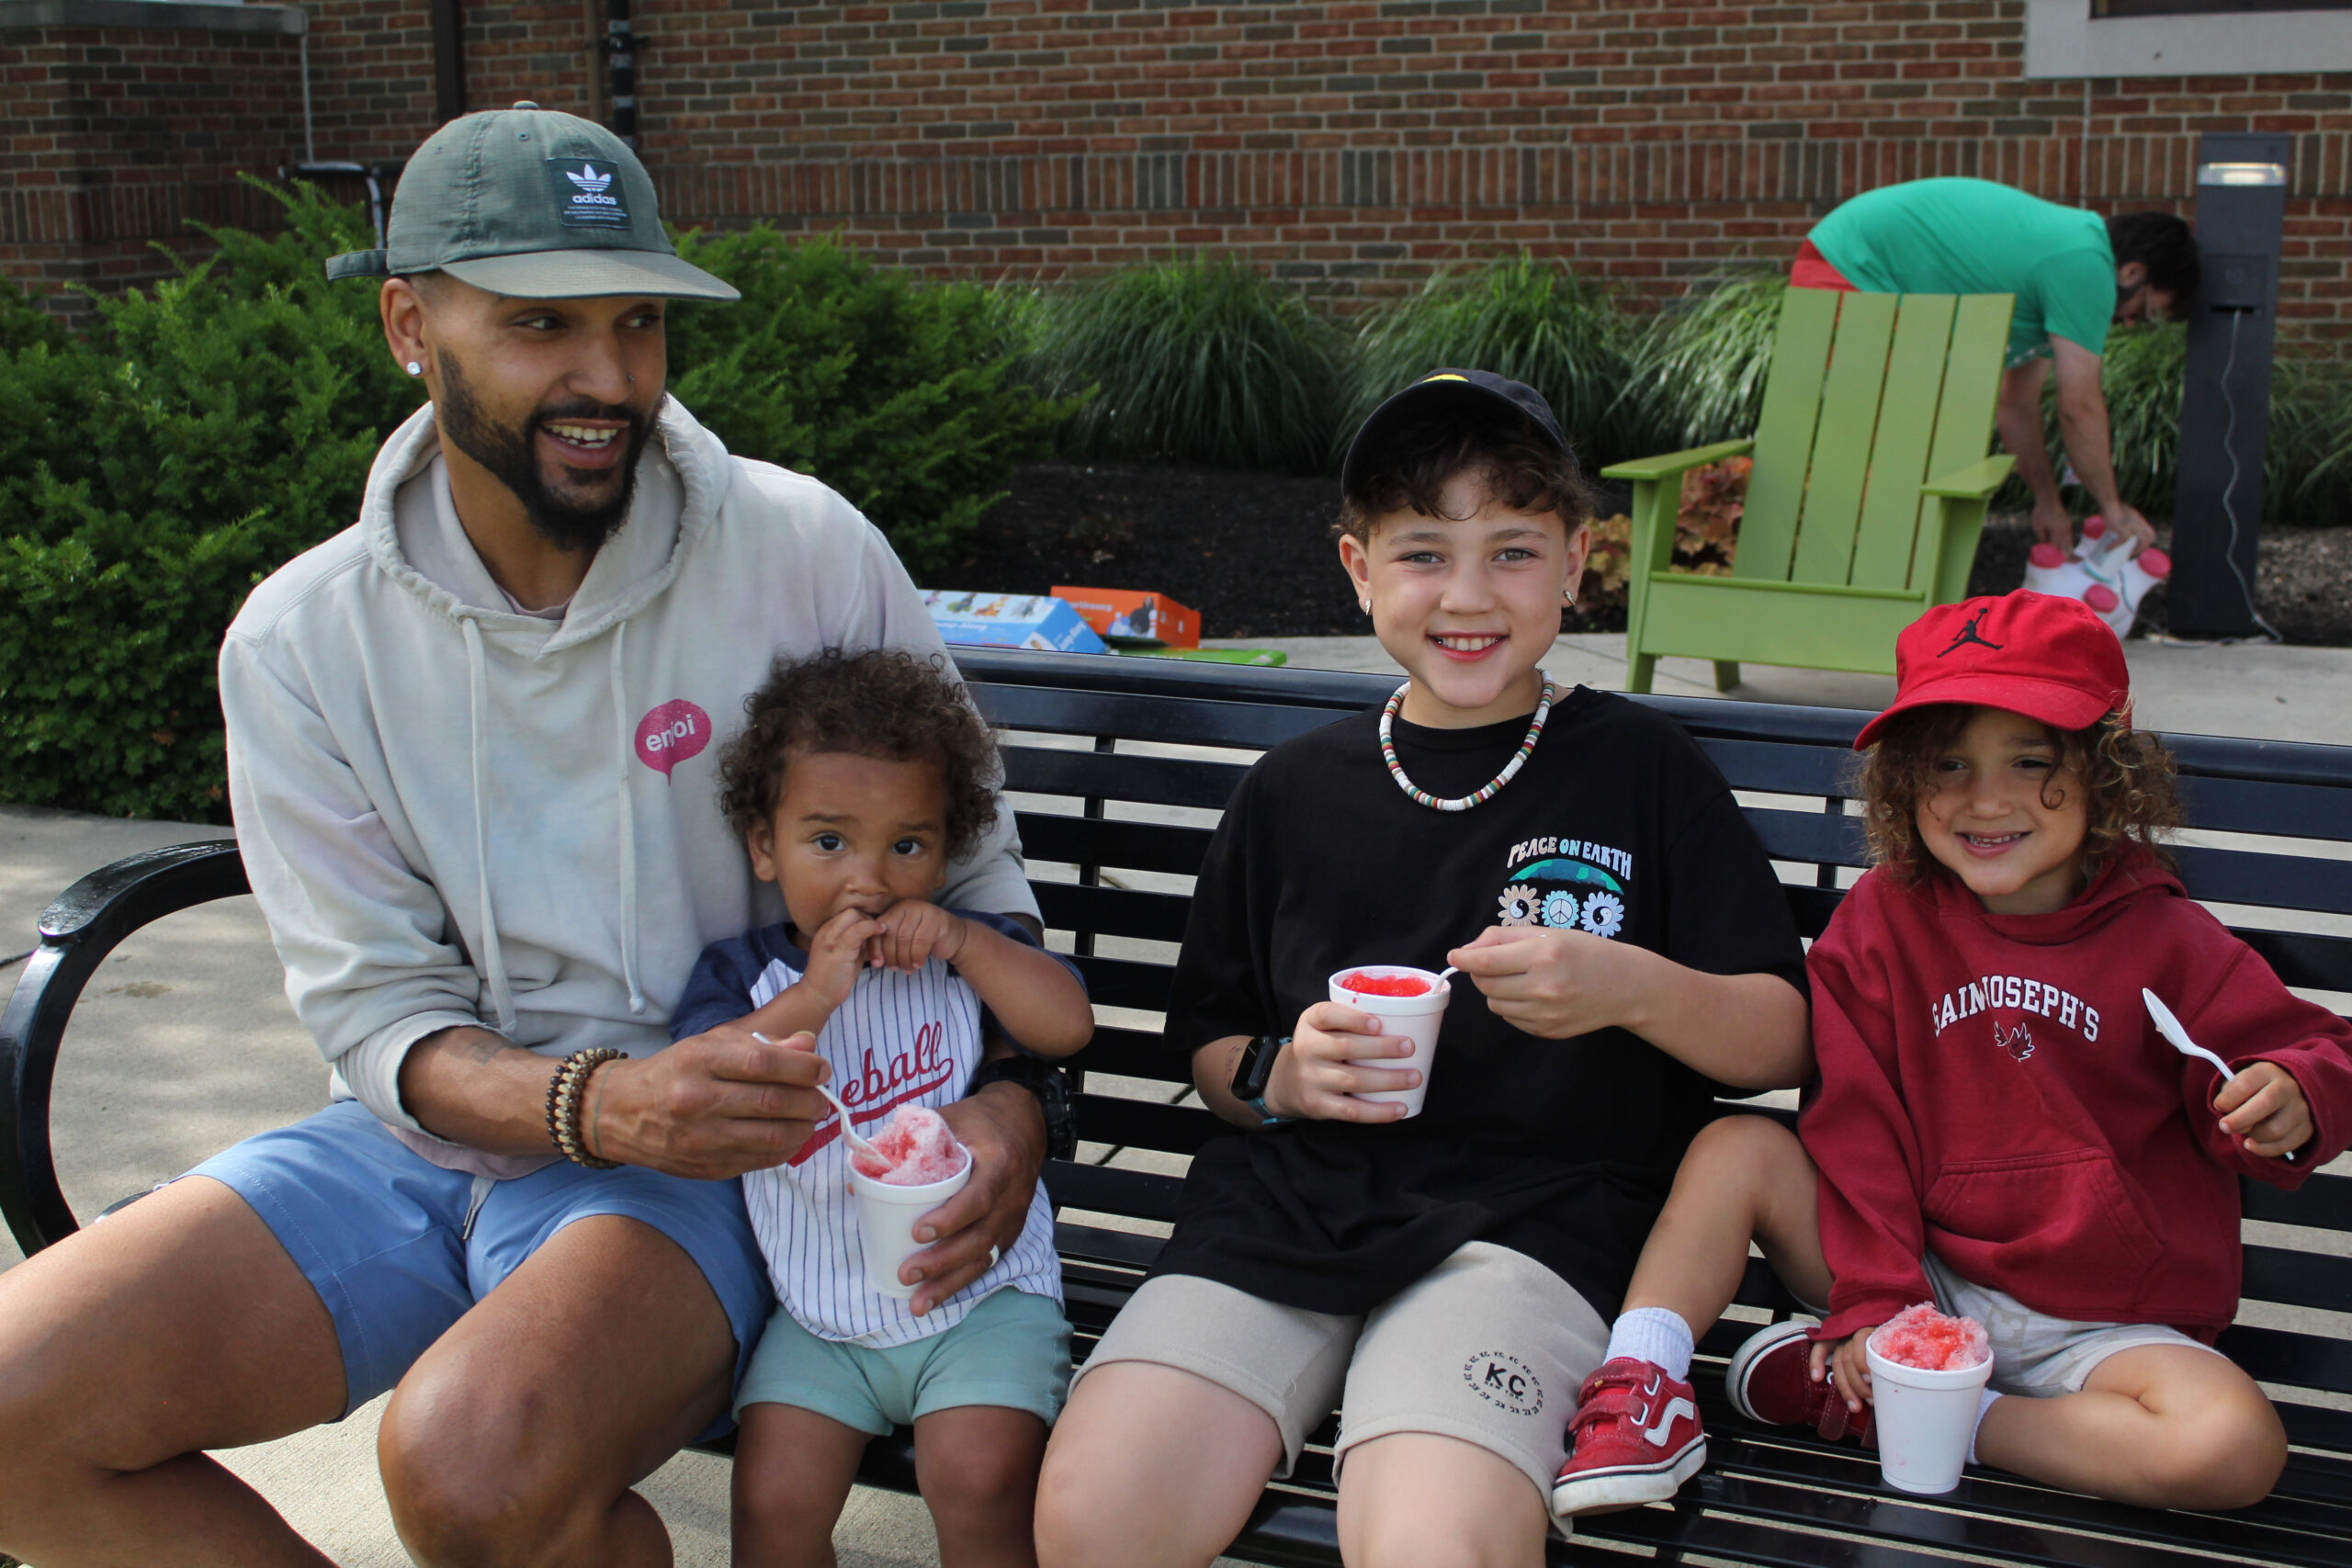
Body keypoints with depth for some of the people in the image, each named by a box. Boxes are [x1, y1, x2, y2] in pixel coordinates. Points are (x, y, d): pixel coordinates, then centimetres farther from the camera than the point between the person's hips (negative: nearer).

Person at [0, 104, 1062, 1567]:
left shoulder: (807, 553, -8)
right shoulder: (302, 641, -2)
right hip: (427, 1137, 4)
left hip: (708, 1167, -3)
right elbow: (380, 1012, -4)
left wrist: (1011, 1094, -17)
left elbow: (968, 873, 2)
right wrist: (603, 1104, -24)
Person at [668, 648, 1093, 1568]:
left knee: (980, 1478, -21)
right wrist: (813, 997, -21)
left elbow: (1069, 1025, -9)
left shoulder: (966, 953, 5)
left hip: (981, 1294, -1)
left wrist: (962, 941, -17)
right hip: (820, 1311, 1)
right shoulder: (742, 975, 3)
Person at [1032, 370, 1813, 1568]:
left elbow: (1781, 1044, 8)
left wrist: (1632, 988, -12)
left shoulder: (1640, 769, 9)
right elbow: (1209, 1043, 23)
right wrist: (1280, 1076, 0)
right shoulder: (1294, 790, 16)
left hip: (1526, 1217, -3)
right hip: (1285, 1205, 3)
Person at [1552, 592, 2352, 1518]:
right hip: (1923, 1279, 1)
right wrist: (1877, 1301, -12)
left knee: (2233, 1450, -30)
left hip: (2103, 1326, -1)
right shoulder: (1884, 920, -1)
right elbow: (1860, 1122, -4)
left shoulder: (2164, 940, -5)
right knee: (1738, 1147, -14)